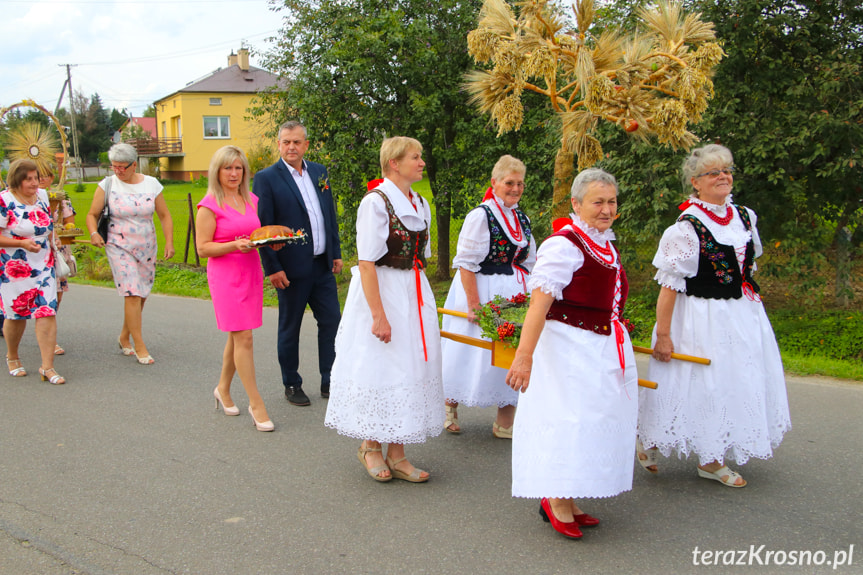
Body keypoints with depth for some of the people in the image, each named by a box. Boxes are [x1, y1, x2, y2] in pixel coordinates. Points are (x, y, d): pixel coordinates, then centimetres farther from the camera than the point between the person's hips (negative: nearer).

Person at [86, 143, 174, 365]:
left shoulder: (151, 184, 0)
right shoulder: (107, 185, -4)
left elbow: (164, 215, 6)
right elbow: (92, 214, 3)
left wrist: (169, 242, -4)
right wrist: (94, 233, -16)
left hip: (147, 247, 3)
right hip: (119, 247, -3)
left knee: (142, 295, 9)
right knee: (132, 294, -12)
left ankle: (124, 337, 29)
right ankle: (139, 346, -5)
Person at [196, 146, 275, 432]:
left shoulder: (251, 200, 11)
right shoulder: (210, 205, -8)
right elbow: (202, 248, -9)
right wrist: (235, 245, -23)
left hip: (251, 272, 6)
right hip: (225, 276, -6)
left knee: (237, 336, 14)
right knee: (243, 337, -9)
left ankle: (223, 389, 33)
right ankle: (256, 403, -2)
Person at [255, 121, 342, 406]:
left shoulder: (319, 172, 9)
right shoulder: (266, 178, -8)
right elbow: (263, 227, -11)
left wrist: (336, 253, 12)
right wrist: (272, 268, -14)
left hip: (322, 265, 5)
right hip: (291, 268, -5)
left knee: (331, 320, 8)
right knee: (290, 328, 8)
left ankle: (329, 382, 21)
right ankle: (292, 385, 23)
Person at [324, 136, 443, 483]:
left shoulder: (420, 204, 11)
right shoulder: (376, 202, -12)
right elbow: (367, 263, -17)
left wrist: (422, 305, 13)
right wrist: (378, 315, -21)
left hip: (415, 296, 8)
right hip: (382, 293, -7)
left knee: (410, 367, 8)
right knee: (379, 367, 0)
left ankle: (396, 454, 19)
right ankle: (371, 446, 22)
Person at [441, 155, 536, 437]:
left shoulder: (522, 219, 11)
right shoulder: (480, 216, -11)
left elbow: (529, 263, 16)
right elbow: (466, 264, -15)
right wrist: (474, 305, -20)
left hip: (513, 296, 7)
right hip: (482, 293, -6)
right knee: (473, 352, 2)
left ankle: (505, 423, 14)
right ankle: (450, 409, 24)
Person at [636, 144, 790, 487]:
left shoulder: (744, 217, 6)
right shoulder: (686, 227, -16)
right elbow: (669, 284, -18)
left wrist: (750, 308, 18)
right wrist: (663, 335, -20)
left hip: (742, 317, 7)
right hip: (702, 320, -7)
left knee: (734, 383, 11)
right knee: (698, 385, 1)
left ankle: (712, 461, 24)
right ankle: (649, 445, 22)